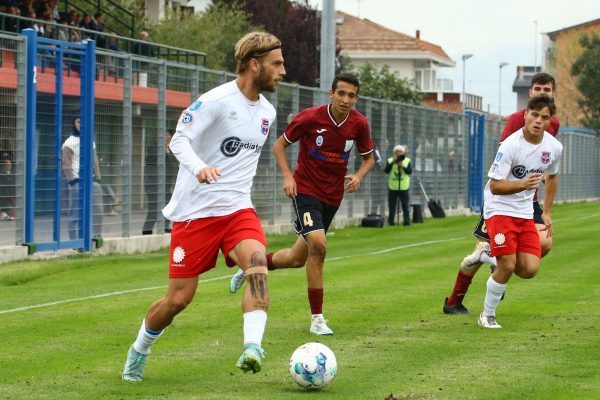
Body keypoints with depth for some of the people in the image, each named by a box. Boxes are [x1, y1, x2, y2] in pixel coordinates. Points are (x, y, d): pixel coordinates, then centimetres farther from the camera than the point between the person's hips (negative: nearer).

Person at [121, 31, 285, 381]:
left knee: (257, 262, -27)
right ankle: (139, 352, 27)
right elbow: (179, 140, -16)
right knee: (179, 298, 0)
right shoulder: (217, 101, -12)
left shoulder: (267, 112, 10)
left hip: (238, 209, 5)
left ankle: (253, 349, -37)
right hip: (195, 210, -5)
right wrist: (199, 168, -34)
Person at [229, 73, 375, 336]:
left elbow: (368, 158, 10)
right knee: (318, 245, -24)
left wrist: (358, 176, -12)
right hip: (306, 189, -5)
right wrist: (287, 176, -15)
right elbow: (279, 145, -1)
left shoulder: (359, 124, -5)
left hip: (333, 195, 5)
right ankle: (317, 319, -15)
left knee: (298, 258, 11)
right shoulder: (310, 117, -14)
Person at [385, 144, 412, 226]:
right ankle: (390, 222, 9)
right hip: (392, 188, 1)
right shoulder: (390, 161, 5)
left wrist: (402, 166, -22)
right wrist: (393, 162, -16)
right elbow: (386, 170, -9)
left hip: (404, 188, -1)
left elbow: (410, 171, -9)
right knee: (392, 207, 4)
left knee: (406, 206, -4)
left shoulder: (407, 161, 4)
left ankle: (406, 221, -3)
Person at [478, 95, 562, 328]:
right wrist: (523, 184, -36)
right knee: (507, 266, -15)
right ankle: (487, 316, 6)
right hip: (500, 210, -5)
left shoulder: (554, 147, -1)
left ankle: (496, 254, 26)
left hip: (525, 213, 5)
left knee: (530, 269, -7)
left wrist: (547, 212, 18)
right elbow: (495, 186, -20)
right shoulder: (511, 145, -20)